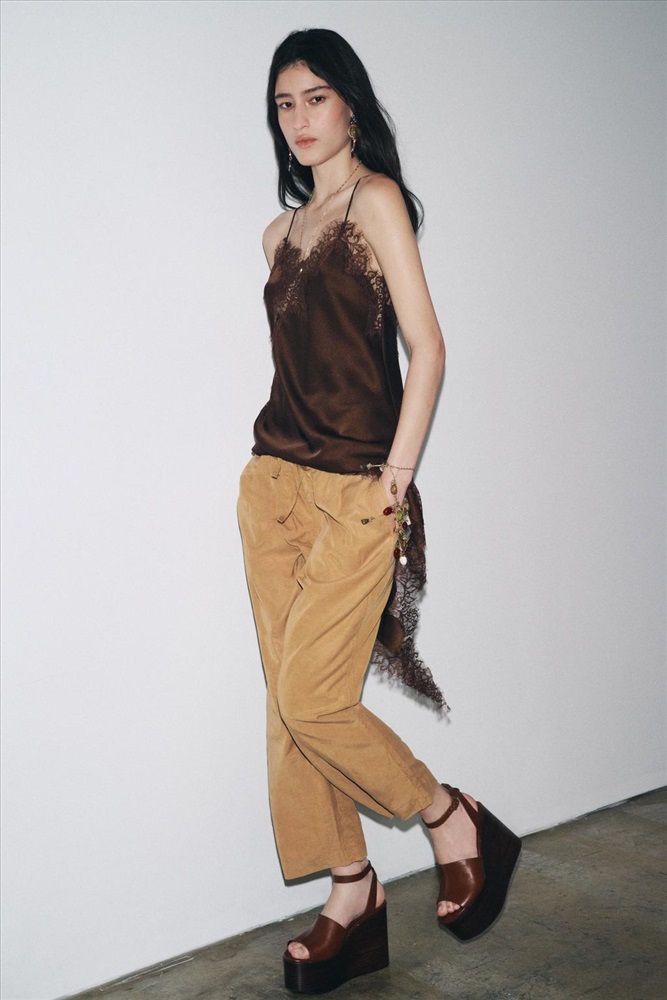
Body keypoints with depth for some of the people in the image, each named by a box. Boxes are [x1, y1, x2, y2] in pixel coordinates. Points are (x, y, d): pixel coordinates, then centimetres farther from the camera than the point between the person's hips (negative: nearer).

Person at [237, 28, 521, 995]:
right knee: (292, 704, 5)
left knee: (312, 702, -10)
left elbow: (426, 349, -10)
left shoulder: (377, 199, -3)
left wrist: (395, 479, -13)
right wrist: (285, 459, 11)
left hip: (355, 489, -7)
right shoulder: (282, 233, 17)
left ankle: (459, 825, 14)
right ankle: (353, 901, 18)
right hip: (273, 480, 7)